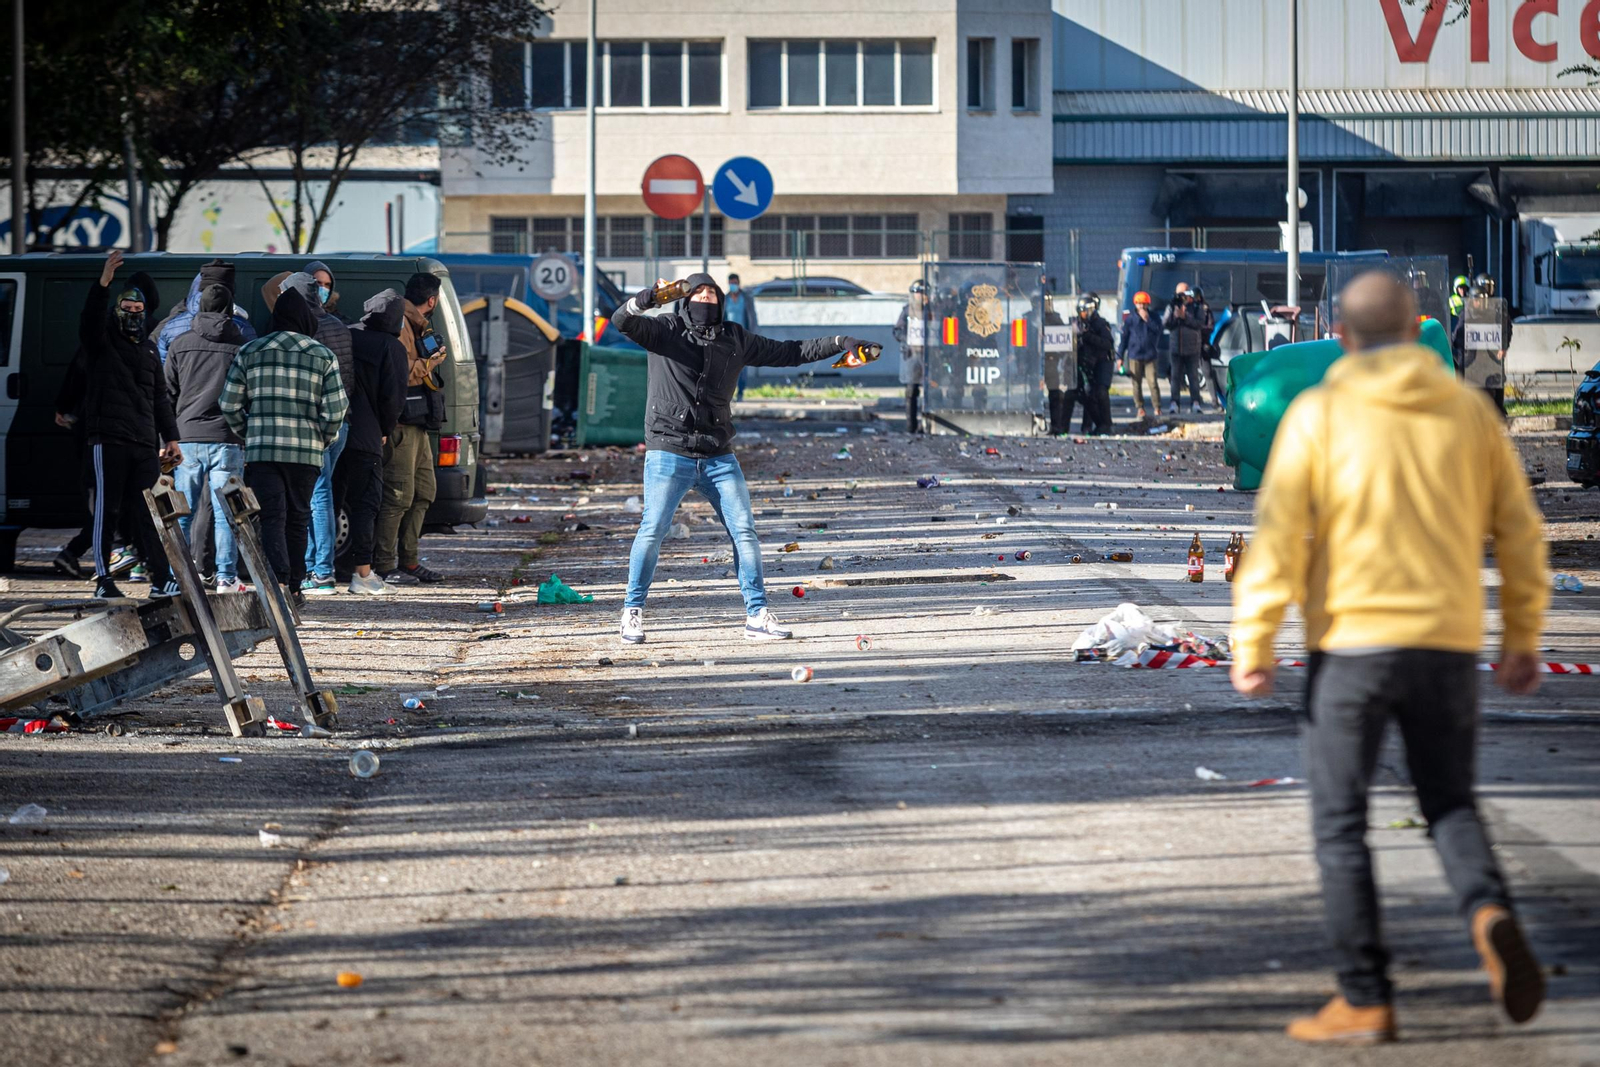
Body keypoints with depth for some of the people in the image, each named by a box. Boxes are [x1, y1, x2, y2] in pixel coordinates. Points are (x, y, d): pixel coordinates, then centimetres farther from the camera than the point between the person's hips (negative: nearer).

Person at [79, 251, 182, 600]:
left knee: (147, 512, 3)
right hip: (109, 438, -5)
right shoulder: (102, 342, 4)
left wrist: (170, 437, 17)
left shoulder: (149, 348, 22)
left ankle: (161, 580, 1)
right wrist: (103, 285, -33)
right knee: (107, 509, -5)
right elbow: (90, 321, -19)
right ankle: (103, 580, -2)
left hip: (144, 442, 5)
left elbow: (160, 398, 24)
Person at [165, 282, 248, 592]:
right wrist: (248, 439, 12)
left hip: (187, 438, 1)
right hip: (226, 439, -1)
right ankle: (226, 577, 1)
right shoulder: (241, 346, 1)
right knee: (225, 513, 2)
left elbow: (168, 393, 8)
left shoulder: (180, 345, 5)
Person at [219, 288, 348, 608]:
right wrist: (323, 440, 13)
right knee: (297, 519, 12)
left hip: (261, 450, 0)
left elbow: (230, 404, 4)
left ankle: (279, 580, -22)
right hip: (306, 451, 0)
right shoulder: (322, 356, 2)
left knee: (272, 518, -4)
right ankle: (294, 587, 16)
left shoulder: (250, 352, 5)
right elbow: (335, 410, -4)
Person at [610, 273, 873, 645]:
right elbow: (622, 322, -16)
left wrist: (840, 343, 11)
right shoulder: (666, 330, 0)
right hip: (669, 453, -4)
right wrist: (642, 301, -38)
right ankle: (633, 611, 5)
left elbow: (788, 352, 17)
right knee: (653, 529, -10)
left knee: (744, 530, -1)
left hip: (718, 458, 4)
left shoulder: (736, 339, 11)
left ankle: (757, 614, 7)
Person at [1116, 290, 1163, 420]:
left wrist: (1147, 320, -18)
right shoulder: (1130, 320, 3)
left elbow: (1158, 330, -13)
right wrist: (1120, 357, 3)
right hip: (1134, 356, 1)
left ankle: (1157, 408, -3)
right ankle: (1139, 408, 11)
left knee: (1153, 382, -8)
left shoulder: (1154, 319, 4)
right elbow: (1124, 338, 5)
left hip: (1150, 356, -1)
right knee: (1136, 384, 3)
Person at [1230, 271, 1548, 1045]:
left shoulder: (1318, 414, -4)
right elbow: (1518, 530, 7)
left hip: (1351, 642, -3)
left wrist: (1252, 642, -8)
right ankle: (1489, 912, -13)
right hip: (1448, 643, 3)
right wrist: (1523, 637, 16)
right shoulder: (1467, 411, 5)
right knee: (1450, 804, 17)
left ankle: (1364, 1001, 4)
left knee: (1341, 826, 6)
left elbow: (1279, 533, -11)